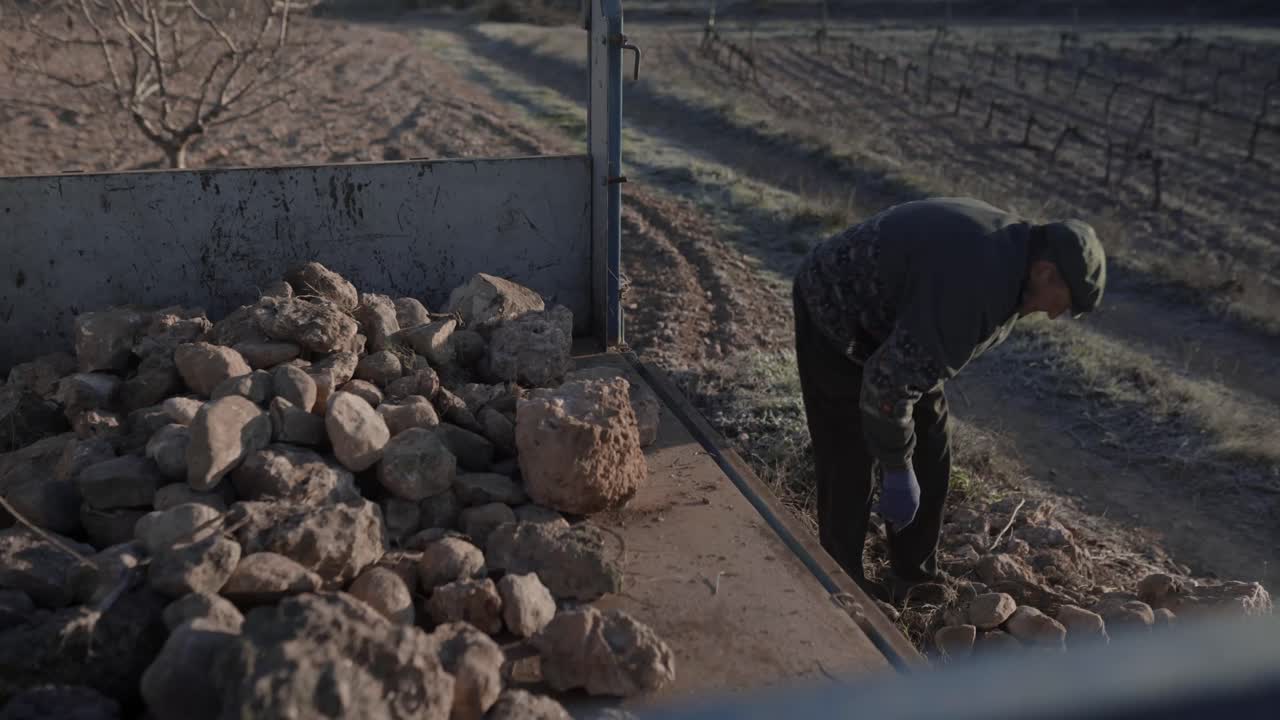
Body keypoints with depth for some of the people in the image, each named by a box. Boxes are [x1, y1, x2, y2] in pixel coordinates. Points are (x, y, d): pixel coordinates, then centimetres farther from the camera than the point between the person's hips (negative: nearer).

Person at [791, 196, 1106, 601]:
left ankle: (915, 577, 21)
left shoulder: (1009, 246, -4)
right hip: (835, 317, -9)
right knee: (850, 460, -6)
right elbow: (888, 383, -34)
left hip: (885, 318, 10)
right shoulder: (972, 288, -35)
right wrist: (897, 469, -23)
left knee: (929, 449, 8)